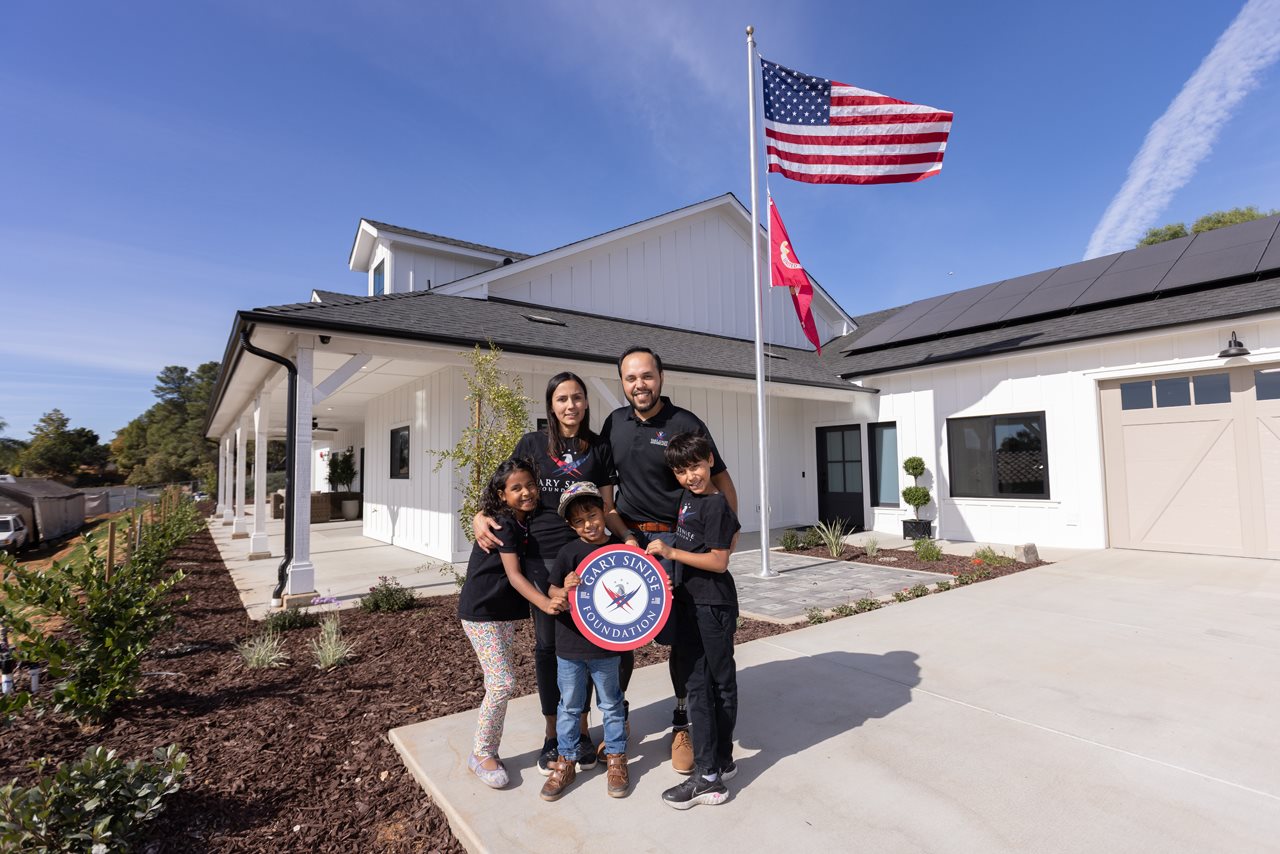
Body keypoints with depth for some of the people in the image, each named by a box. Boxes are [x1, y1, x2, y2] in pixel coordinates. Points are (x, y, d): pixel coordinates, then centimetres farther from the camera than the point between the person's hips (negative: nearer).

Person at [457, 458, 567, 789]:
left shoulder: (528, 522, 2)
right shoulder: (503, 525, -21)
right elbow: (514, 574, -29)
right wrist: (544, 602, -42)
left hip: (505, 613, 8)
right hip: (481, 612, -8)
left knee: (502, 682, 12)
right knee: (502, 682, -8)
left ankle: (488, 749, 28)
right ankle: (481, 754, 12)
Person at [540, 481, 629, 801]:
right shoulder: (569, 552, -8)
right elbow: (552, 593, -7)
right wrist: (565, 590, -29)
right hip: (569, 644, 0)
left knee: (611, 704, 17)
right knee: (569, 706, 16)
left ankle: (616, 758, 36)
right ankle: (566, 761, 34)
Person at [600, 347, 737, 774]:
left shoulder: (685, 424, -6)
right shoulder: (615, 423, 7)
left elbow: (722, 482, 0)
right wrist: (623, 535, 0)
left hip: (672, 538, -3)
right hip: (625, 535, 4)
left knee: (679, 634, 2)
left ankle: (683, 725, 22)